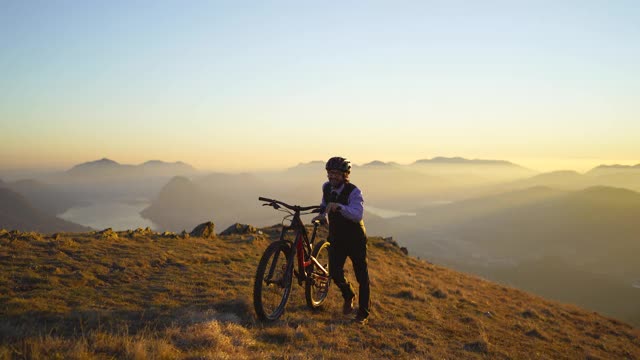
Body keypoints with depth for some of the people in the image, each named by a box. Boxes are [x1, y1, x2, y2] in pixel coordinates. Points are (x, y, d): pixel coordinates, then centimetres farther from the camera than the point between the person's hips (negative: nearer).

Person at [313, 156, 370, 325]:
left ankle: (363, 313, 21)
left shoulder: (354, 192, -23)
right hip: (336, 238, 4)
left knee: (362, 277, 3)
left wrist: (339, 207, -53)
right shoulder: (326, 187, -4)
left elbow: (357, 215, -40)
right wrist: (323, 213, 3)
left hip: (355, 239, -4)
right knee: (334, 272, -6)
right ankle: (349, 295, 26)